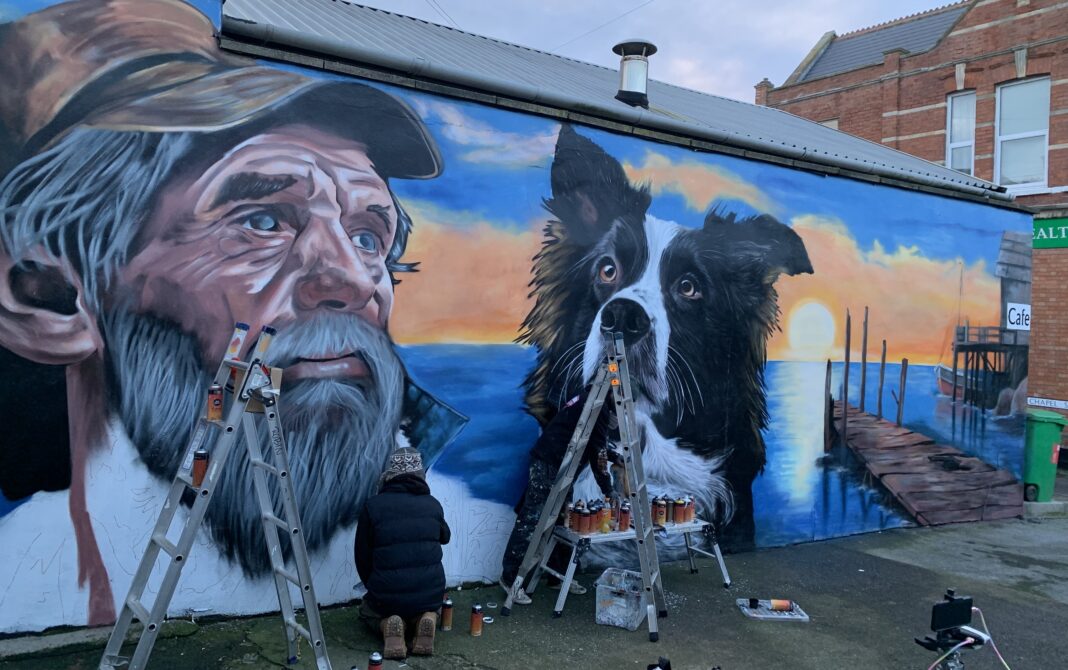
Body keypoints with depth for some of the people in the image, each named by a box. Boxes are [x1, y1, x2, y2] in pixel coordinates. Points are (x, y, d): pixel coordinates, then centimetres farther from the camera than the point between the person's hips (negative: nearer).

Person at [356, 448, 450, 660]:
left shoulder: (373, 505, -7)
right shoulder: (433, 504, -1)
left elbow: (362, 555, 1)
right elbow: (444, 537, 21)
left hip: (387, 595, -2)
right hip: (431, 593, 2)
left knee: (368, 610, 32)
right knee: (428, 606, 37)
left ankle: (388, 626, -1)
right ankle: (425, 619, 2)